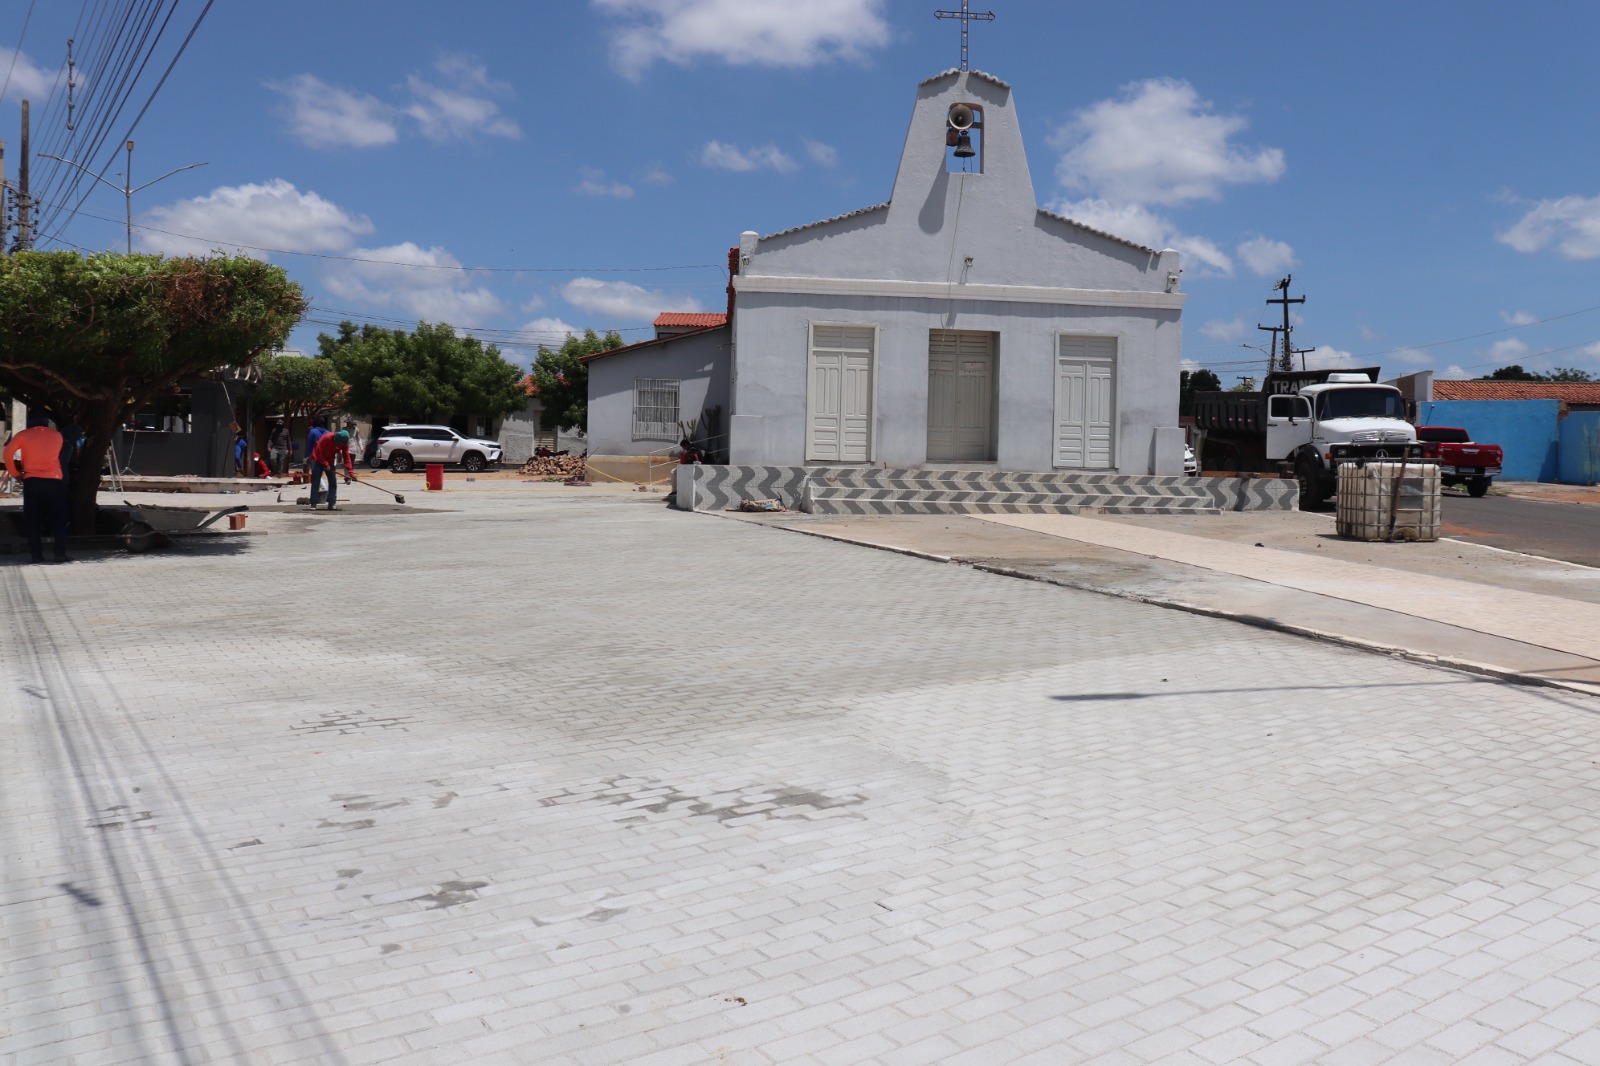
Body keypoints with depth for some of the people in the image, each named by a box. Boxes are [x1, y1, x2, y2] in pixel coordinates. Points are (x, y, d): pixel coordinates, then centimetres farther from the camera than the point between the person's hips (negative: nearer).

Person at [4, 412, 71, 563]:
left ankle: (37, 555, 2)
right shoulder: (57, 436, 9)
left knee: (33, 521, 6)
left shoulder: (23, 435, 3)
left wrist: (16, 474, 3)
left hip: (32, 482, -1)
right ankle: (60, 553, -1)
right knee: (59, 519, 7)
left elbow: (8, 453, -7)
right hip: (54, 481, 1)